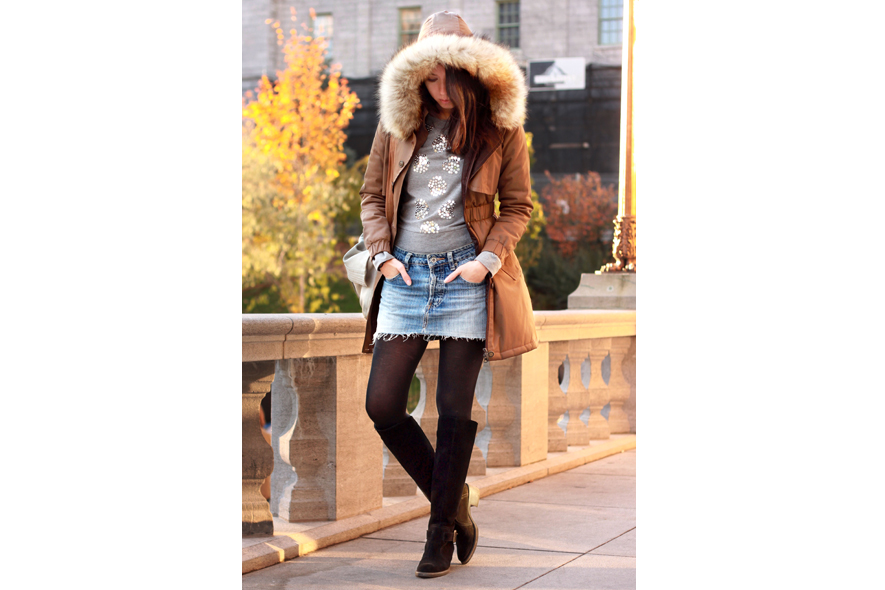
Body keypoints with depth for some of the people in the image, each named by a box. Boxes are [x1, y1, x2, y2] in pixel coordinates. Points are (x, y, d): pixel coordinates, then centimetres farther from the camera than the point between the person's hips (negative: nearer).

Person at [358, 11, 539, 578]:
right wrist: (382, 253, 1)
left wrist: (489, 259, -8)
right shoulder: (398, 125, 7)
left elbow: (518, 205, 5)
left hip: (468, 279, -3)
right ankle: (456, 501, 18)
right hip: (406, 277, 3)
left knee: (456, 410, -1)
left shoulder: (501, 129, 0)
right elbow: (372, 197, 15)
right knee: (382, 404, -3)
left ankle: (444, 527, 16)